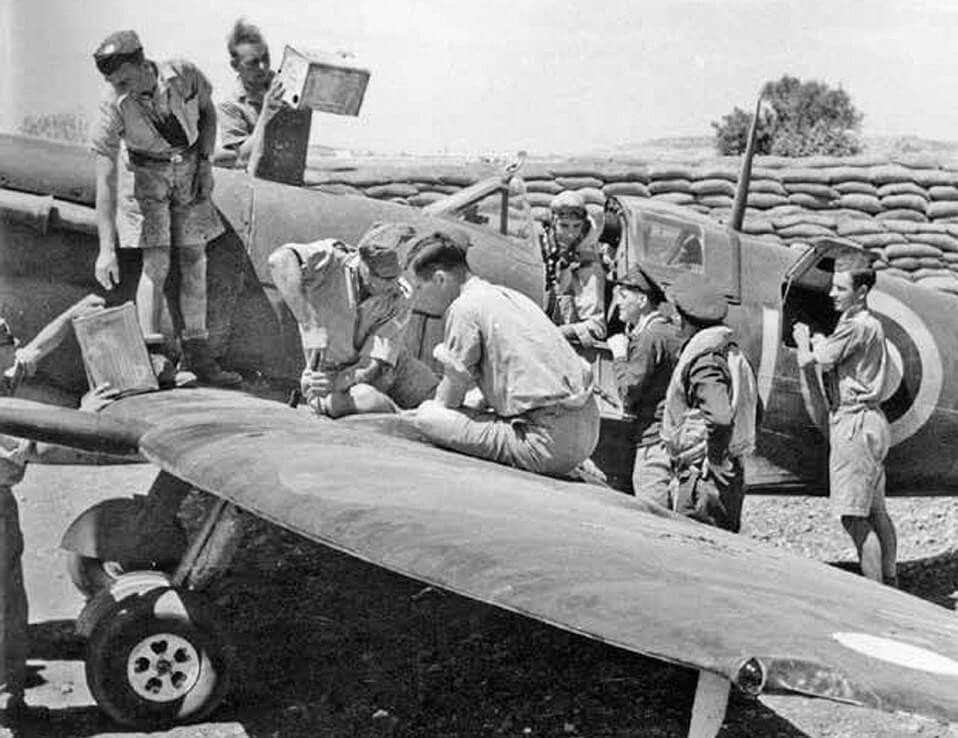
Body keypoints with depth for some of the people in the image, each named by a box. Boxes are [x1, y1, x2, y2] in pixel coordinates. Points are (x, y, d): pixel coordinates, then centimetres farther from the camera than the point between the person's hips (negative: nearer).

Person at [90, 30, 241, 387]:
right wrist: (107, 249, -29)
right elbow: (105, 181, -26)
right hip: (146, 174, -3)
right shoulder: (112, 108, -26)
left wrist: (205, 161, -8)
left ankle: (197, 357, 7)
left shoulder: (184, 75, -22)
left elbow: (207, 111, 3)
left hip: (190, 169, 3)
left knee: (194, 261, 2)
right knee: (156, 264, -14)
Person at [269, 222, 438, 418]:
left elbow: (372, 366, -20)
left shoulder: (398, 300, -16)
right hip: (328, 371, -4)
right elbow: (280, 259, -47)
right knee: (371, 403, -34)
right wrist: (310, 325, -51)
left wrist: (335, 382, -40)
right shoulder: (331, 261, -25)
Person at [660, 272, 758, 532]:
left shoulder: (703, 356, -16)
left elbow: (720, 416, -28)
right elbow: (754, 410, 21)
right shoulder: (732, 352, 14)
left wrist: (714, 460, -17)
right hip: (731, 474, 10)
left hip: (702, 478, -10)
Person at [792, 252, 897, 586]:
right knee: (876, 513, 18)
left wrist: (802, 338, 9)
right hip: (867, 421, 11)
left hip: (854, 423, -10)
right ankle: (889, 582, 28)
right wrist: (819, 342, 4)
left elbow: (808, 360, -10)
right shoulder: (870, 324, 16)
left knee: (854, 518, -8)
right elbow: (834, 356, 19)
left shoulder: (856, 325, -16)